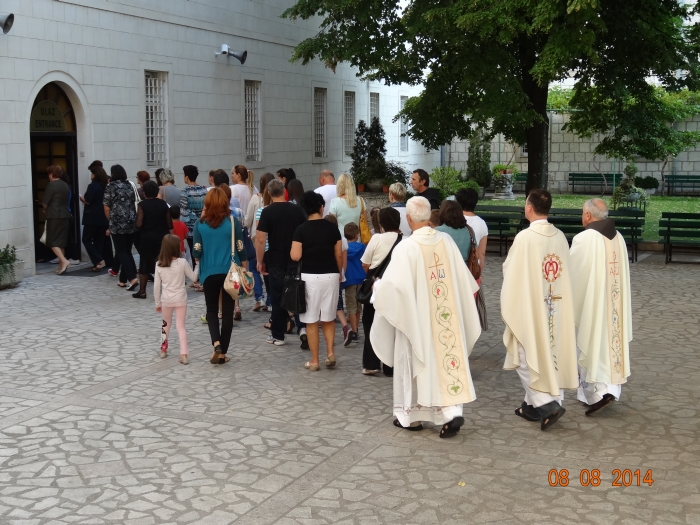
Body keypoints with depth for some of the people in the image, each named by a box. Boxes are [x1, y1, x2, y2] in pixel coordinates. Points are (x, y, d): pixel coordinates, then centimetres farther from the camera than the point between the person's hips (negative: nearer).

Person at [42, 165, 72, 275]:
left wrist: (46, 209, 14)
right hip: (65, 215, 7)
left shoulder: (51, 185, -10)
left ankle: (64, 261, -19)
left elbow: (45, 203, -9)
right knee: (61, 241, 11)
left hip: (54, 216, -7)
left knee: (53, 241, -3)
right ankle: (61, 266, 12)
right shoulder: (66, 185, 11)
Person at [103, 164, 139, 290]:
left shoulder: (111, 186, -4)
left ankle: (132, 278, -16)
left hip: (118, 224, -5)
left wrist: (110, 220, 13)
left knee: (121, 252, -2)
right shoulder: (130, 186, 11)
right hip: (132, 223, 5)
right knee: (127, 251, 12)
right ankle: (123, 280, 16)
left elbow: (107, 208, -4)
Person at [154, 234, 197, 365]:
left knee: (166, 325, 22)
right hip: (180, 299, -2)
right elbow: (193, 278, -3)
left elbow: (156, 286, -1)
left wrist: (157, 302, 8)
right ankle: (183, 354, -5)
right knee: (181, 326, 3)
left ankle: (163, 350, 31)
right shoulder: (182, 262, -13)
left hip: (166, 300, 2)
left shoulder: (159, 265, -5)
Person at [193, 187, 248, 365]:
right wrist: (245, 271, 8)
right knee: (227, 311, 8)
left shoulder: (200, 224, -5)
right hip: (230, 272, 0)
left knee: (211, 310, 15)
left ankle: (216, 343, -7)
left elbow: (196, 253, -4)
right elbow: (241, 250, -3)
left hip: (209, 273, 0)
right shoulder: (233, 222, -6)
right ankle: (222, 352, 10)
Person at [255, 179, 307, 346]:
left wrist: (260, 261, -2)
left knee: (278, 298, 4)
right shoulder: (297, 210, 2)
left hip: (276, 260, -2)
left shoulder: (267, 212, -8)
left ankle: (278, 335, 10)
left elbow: (260, 239, -12)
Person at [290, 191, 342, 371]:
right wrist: (339, 274, 19)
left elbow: (295, 256, -13)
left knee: (311, 321, 6)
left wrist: (292, 250, 9)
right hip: (330, 276, 3)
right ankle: (330, 352, 4)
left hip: (310, 277, -2)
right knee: (328, 318, 18)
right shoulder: (332, 228, -1)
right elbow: (338, 256, 3)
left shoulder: (301, 229, -8)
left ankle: (314, 361, 8)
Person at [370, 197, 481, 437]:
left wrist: (377, 287, 3)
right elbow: (463, 276, 7)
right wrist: (468, 294, 26)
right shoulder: (446, 240, -2)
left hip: (417, 316, -4)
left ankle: (411, 416, 21)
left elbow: (392, 284, -18)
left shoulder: (406, 247, -18)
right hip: (444, 316, 4)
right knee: (446, 356, 9)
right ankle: (452, 412, -1)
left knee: (416, 363, 9)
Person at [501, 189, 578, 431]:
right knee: (549, 353, 13)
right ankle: (534, 405, 20)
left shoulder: (525, 237, -17)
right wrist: (557, 299, 16)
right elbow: (566, 274, 7)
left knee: (529, 356, 4)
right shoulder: (560, 237, 1)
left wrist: (508, 308, -2)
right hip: (555, 307, 6)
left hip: (529, 306, -6)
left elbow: (512, 275, -13)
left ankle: (546, 403, -7)